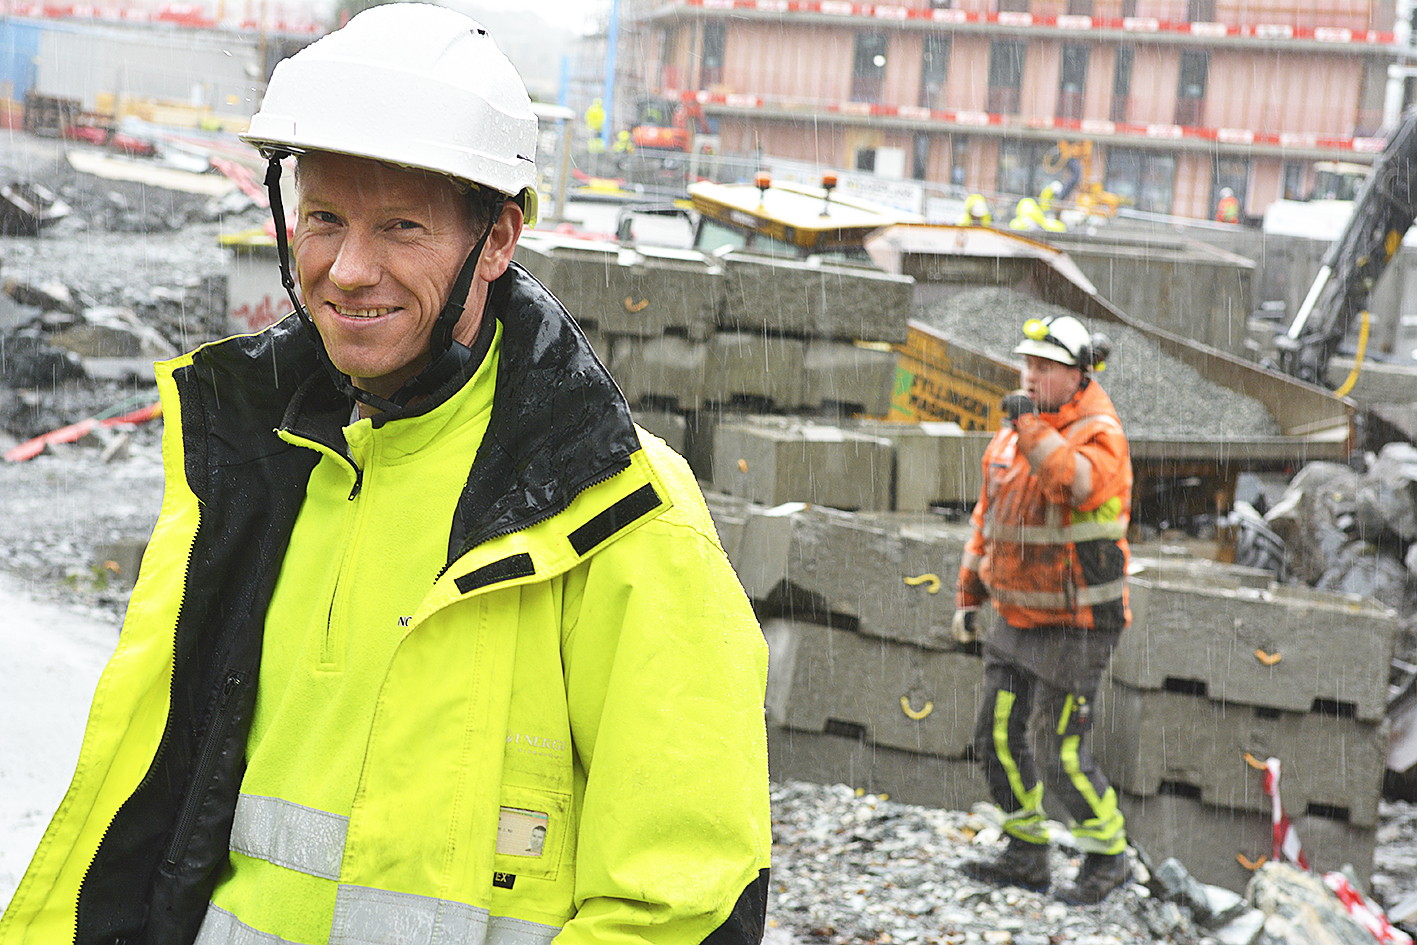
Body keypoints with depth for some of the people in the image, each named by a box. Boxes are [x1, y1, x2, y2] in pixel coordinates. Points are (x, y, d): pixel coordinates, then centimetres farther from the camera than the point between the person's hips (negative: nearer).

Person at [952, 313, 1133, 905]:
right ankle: (1026, 856, 25)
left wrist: (1029, 424, -30)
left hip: (1076, 623, -8)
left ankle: (1108, 855, 17)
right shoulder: (1013, 433, 6)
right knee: (997, 737, 10)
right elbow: (988, 517, 16)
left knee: (1060, 755, -4)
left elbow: (1075, 483, -41)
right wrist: (969, 594, 16)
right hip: (1016, 617, 8)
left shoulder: (1100, 435, -17)